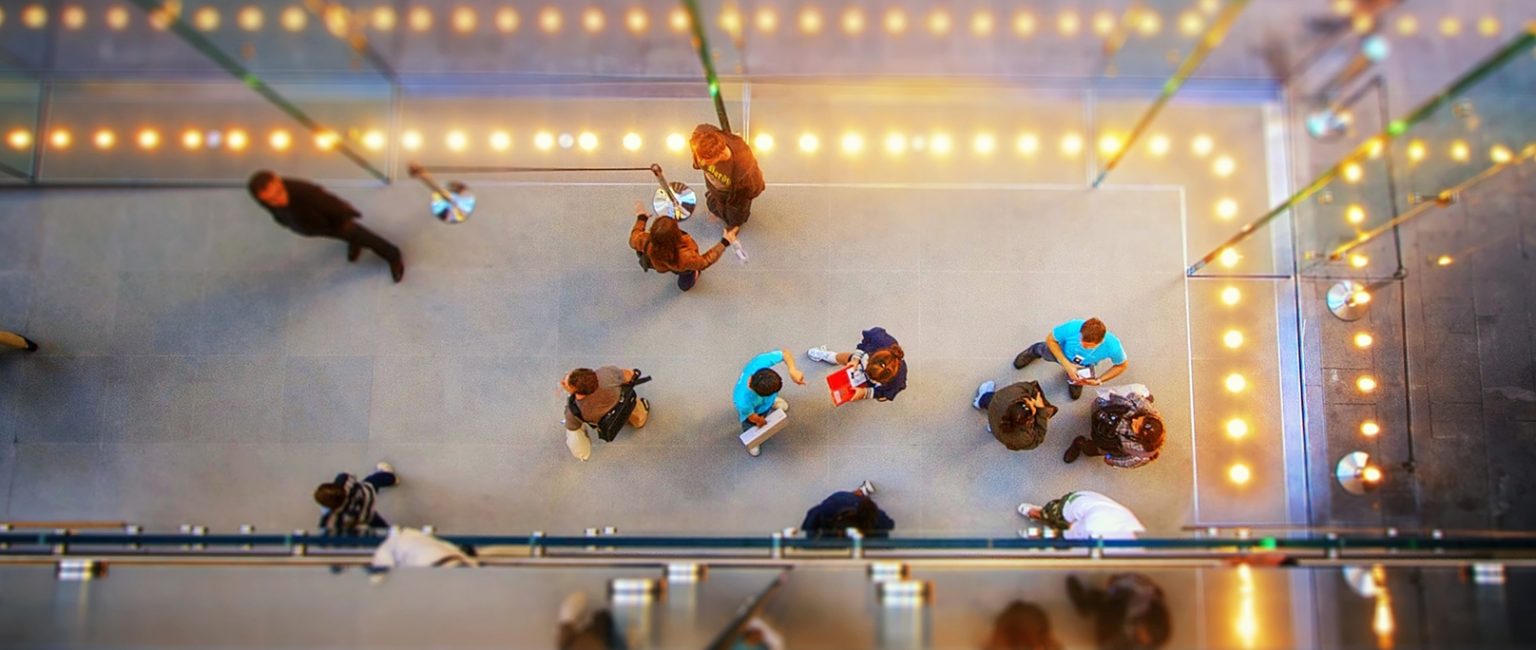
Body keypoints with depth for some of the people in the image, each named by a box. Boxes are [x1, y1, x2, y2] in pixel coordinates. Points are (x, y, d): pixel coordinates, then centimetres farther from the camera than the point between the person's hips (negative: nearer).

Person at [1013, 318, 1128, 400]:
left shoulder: (1112, 346, -43)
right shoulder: (1072, 328, -46)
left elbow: (1121, 366, -20)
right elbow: (1050, 339, -27)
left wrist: (1099, 381, -29)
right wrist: (1067, 365, -35)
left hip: (1083, 367, 1)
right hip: (1062, 353, -1)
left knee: (1075, 394, 26)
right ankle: (1035, 350, 65)